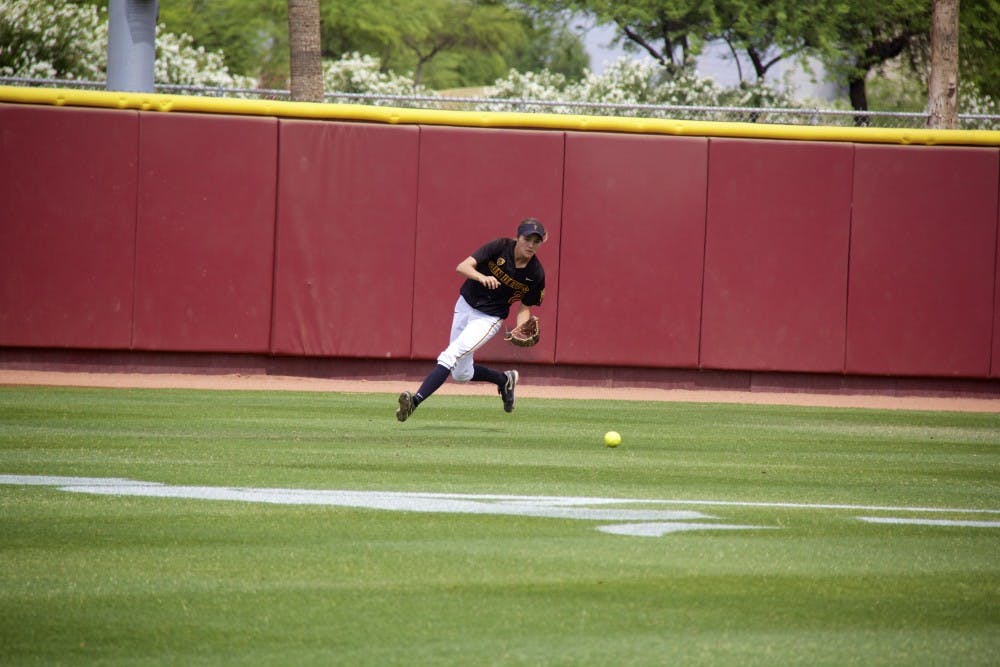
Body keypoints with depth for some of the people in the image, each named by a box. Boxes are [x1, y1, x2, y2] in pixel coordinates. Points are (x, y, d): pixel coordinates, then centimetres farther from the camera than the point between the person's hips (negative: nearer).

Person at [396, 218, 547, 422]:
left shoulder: (535, 274, -12)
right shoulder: (500, 247, -15)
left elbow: (524, 307, 0)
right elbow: (463, 266, -23)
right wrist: (482, 277, -44)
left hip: (489, 319, -3)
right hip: (465, 306, 3)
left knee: (450, 357, -21)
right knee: (461, 374, 14)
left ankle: (415, 401, -27)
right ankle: (504, 380, 39)